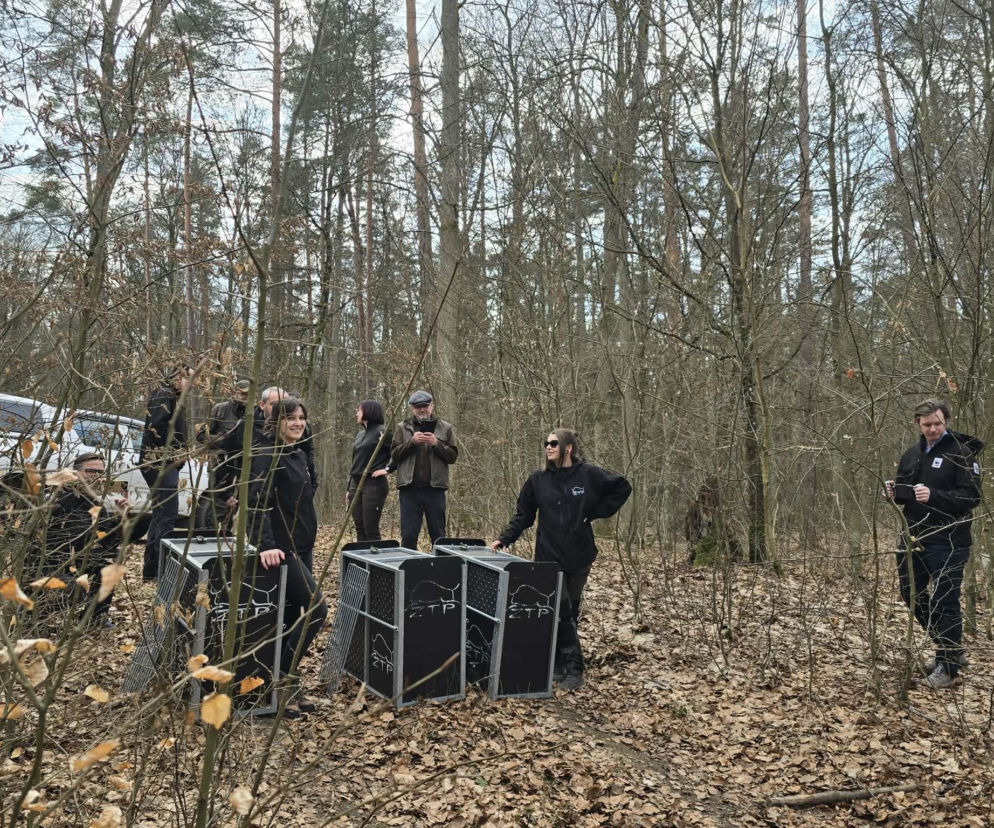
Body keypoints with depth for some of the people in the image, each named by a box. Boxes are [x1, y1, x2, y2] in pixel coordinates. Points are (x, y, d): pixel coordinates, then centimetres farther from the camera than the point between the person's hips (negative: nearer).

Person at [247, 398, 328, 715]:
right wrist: (266, 544, -35)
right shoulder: (268, 453, -15)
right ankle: (284, 678, 0)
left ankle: (287, 684, 19)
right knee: (316, 608, -11)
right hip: (282, 549, -9)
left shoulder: (297, 454, 13)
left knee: (291, 614, 11)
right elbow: (258, 501, -25)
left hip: (302, 546, 9)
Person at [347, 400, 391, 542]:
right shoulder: (360, 435, 17)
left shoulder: (381, 432, -7)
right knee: (359, 529, 8)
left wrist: (388, 469, -14)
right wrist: (349, 489, 19)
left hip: (374, 484, -8)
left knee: (371, 529, -7)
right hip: (356, 483, 8)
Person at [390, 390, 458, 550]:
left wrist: (436, 444, -11)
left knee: (438, 535, 7)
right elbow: (394, 454, 2)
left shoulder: (445, 428, 8)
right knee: (408, 535, 3)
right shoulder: (403, 427, 8)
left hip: (435, 488, 0)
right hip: (409, 489, 0)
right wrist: (411, 442, -12)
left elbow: (453, 456, 4)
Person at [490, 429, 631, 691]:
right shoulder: (538, 479, 1)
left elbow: (622, 487, 5)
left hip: (579, 555, 0)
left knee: (570, 610, 9)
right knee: (562, 611, -4)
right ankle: (573, 667, 4)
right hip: (549, 555, 0)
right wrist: (504, 539, -5)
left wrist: (596, 513, -2)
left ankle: (559, 662, 19)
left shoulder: (589, 475, -4)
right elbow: (523, 515, 6)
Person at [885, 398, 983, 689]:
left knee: (945, 602, -3)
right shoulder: (911, 455, 11)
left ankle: (947, 667, 9)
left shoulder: (961, 453, -9)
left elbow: (971, 497, -17)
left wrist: (933, 495, -31)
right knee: (912, 594, 14)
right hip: (914, 537, 7)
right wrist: (894, 491, -3)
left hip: (947, 542, -7)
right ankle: (950, 649, 32)